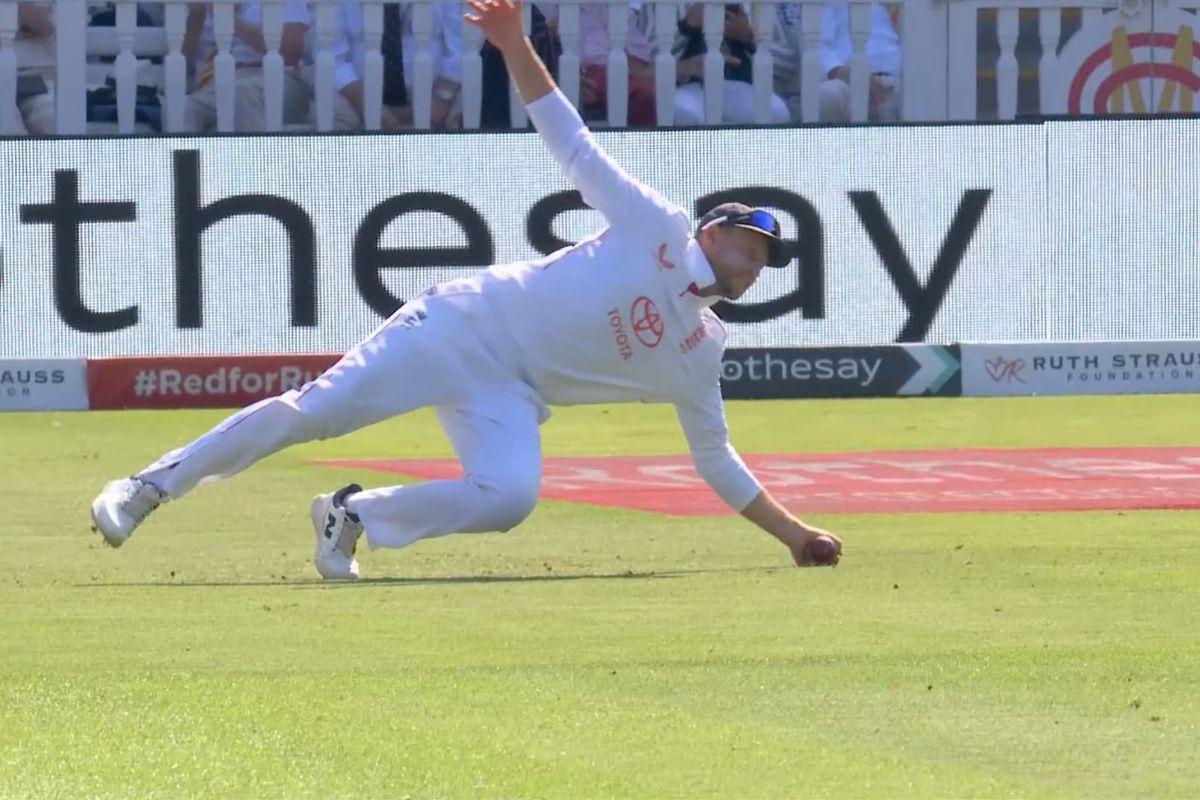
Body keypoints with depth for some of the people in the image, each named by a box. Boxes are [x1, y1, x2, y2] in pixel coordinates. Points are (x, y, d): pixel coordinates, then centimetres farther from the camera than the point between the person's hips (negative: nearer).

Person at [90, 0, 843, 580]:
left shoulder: (699, 354, 12)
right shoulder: (659, 227, -1)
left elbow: (716, 459, 20)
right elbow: (571, 141, -3)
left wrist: (792, 530, 13)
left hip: (509, 396, 4)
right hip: (466, 326, -4)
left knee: (510, 496, -26)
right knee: (314, 410, -15)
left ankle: (356, 515, -4)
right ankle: (153, 486, -2)